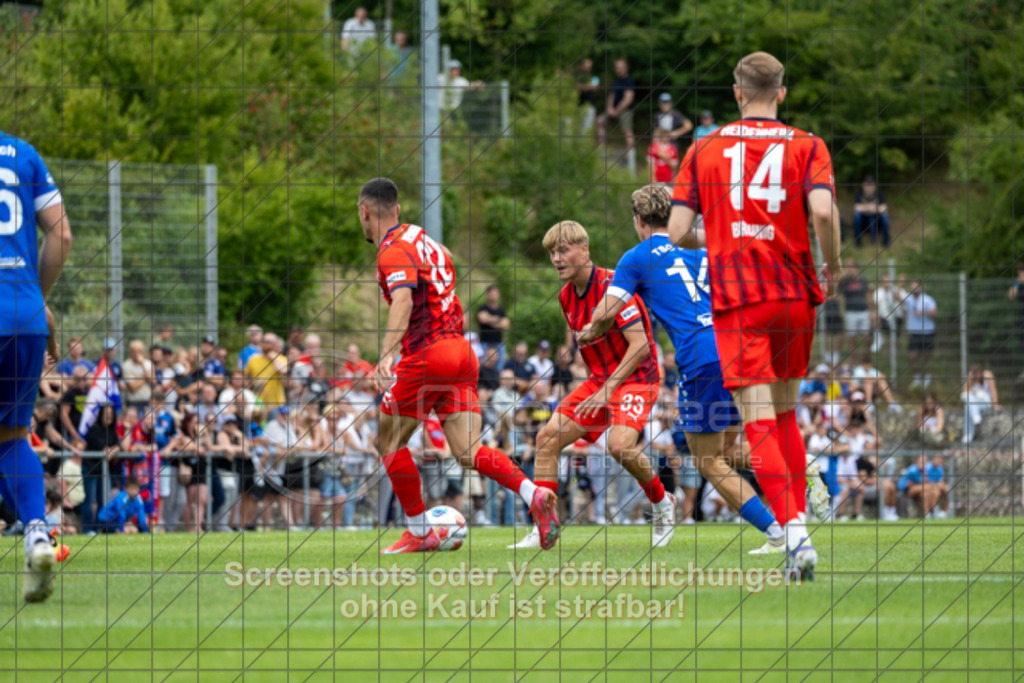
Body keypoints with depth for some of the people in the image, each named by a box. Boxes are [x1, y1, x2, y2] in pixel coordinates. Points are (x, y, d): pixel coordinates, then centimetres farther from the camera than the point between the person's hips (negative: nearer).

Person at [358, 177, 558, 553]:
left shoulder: (393, 252, -10)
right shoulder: (420, 238, 17)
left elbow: (403, 301, -28)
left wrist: (387, 354, -41)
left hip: (427, 354, -8)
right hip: (460, 351, 8)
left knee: (389, 442, 9)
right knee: (467, 453, 0)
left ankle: (420, 532, 11)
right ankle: (535, 496, -21)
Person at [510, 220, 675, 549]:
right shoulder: (567, 296, 6)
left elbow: (640, 344, -24)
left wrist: (607, 390, -27)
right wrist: (598, 385, 14)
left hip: (636, 377, -8)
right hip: (600, 380, 8)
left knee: (620, 444, -30)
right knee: (548, 437, -6)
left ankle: (663, 504, -2)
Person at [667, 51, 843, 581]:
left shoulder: (703, 151, 5)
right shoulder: (806, 147, 3)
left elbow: (677, 232, 0)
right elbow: (823, 211, -15)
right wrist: (833, 264, 1)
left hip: (735, 298, -2)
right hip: (795, 294, 2)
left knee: (760, 422, -7)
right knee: (785, 412, 20)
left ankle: (794, 533, -22)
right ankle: (799, 522, 18)